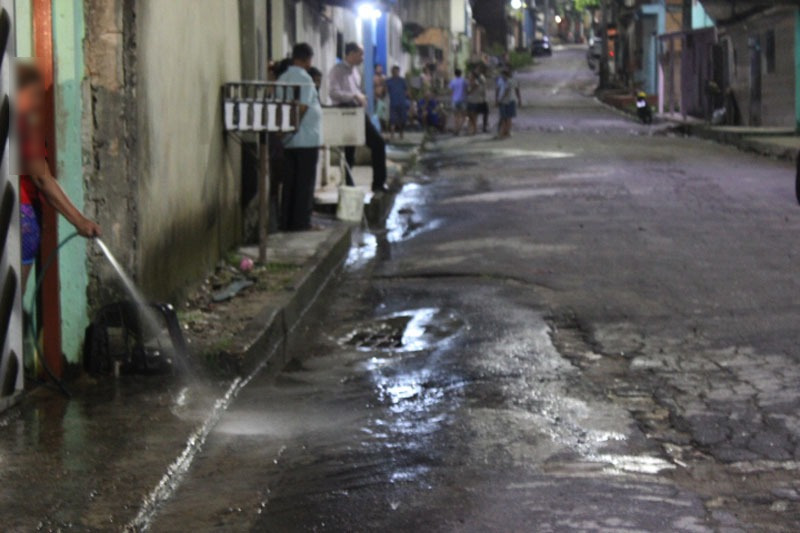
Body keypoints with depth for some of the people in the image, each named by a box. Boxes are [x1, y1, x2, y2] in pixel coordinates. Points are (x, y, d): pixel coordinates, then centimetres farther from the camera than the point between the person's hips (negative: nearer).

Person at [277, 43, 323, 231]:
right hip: (306, 138, -7)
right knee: (305, 182, -1)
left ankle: (286, 222, 12)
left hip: (288, 141, 7)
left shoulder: (282, 78, 10)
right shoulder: (304, 78, -13)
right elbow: (302, 107, -20)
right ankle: (301, 222, 0)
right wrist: (294, 125, -10)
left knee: (289, 181, 11)